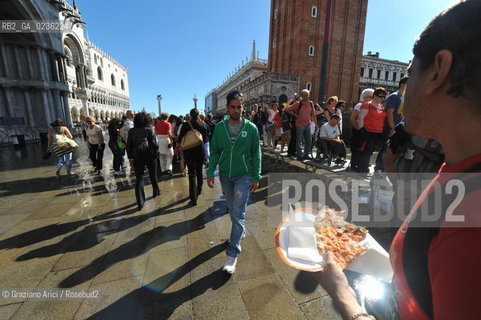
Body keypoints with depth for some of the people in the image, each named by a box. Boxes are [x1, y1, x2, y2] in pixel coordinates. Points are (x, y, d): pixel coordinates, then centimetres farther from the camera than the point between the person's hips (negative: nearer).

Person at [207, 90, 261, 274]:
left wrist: (256, 177, -6)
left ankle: (232, 254, 5)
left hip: (243, 176, -3)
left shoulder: (251, 128, -6)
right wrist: (211, 172, -6)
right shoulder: (219, 127, -1)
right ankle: (240, 231, 46)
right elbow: (215, 152, 2)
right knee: (232, 209, 19)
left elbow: (256, 154, -3)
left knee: (238, 213, -5)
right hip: (225, 175, 3)